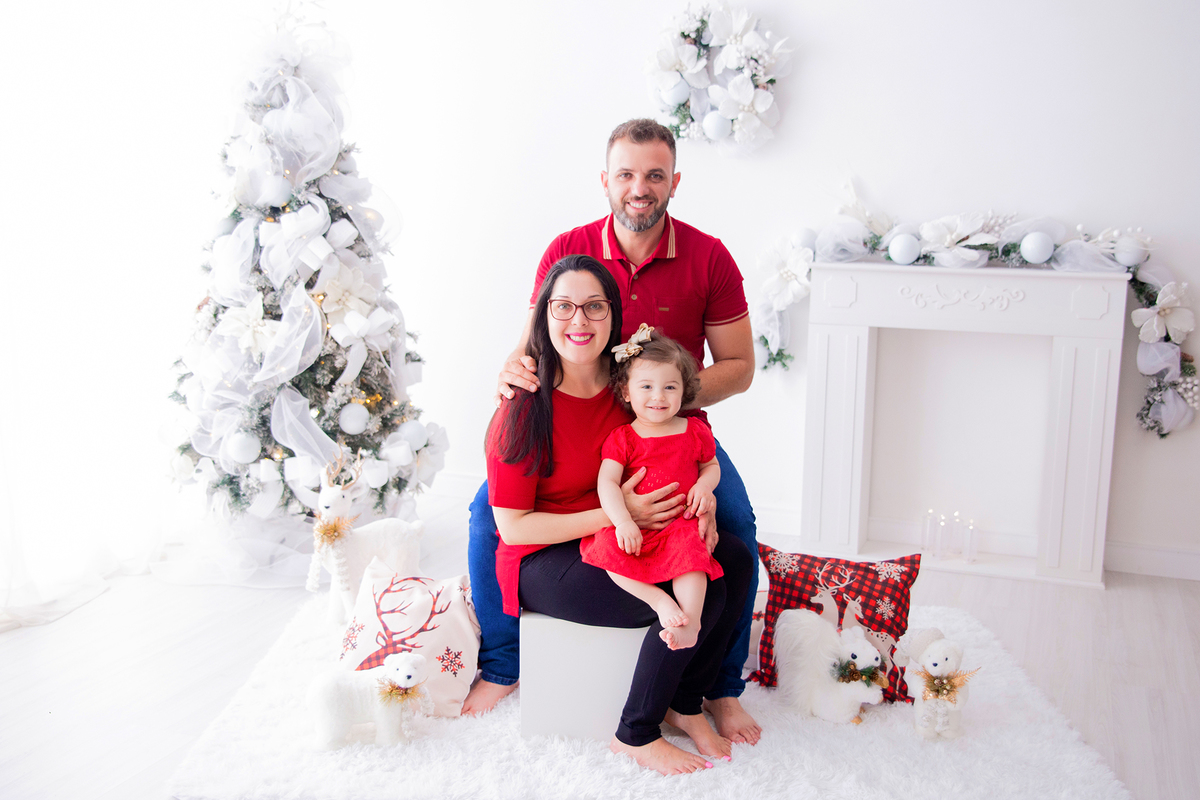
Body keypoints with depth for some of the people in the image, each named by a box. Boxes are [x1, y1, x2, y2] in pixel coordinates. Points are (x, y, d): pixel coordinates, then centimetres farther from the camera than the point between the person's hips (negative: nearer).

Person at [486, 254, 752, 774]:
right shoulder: (524, 408, -19)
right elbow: (513, 526, -18)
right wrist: (616, 515, -25)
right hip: (542, 562, -7)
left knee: (734, 561, -10)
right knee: (695, 597, -22)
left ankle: (684, 704, 6)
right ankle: (635, 735, -1)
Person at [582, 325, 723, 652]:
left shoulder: (695, 431, 9)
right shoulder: (621, 438, 3)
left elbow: (711, 465, 25)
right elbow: (607, 482, -8)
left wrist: (704, 486, 0)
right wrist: (623, 521, -25)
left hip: (680, 524, 0)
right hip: (634, 530, 0)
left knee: (689, 546, -33)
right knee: (608, 546, -29)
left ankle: (691, 620, -32)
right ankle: (659, 601, -27)